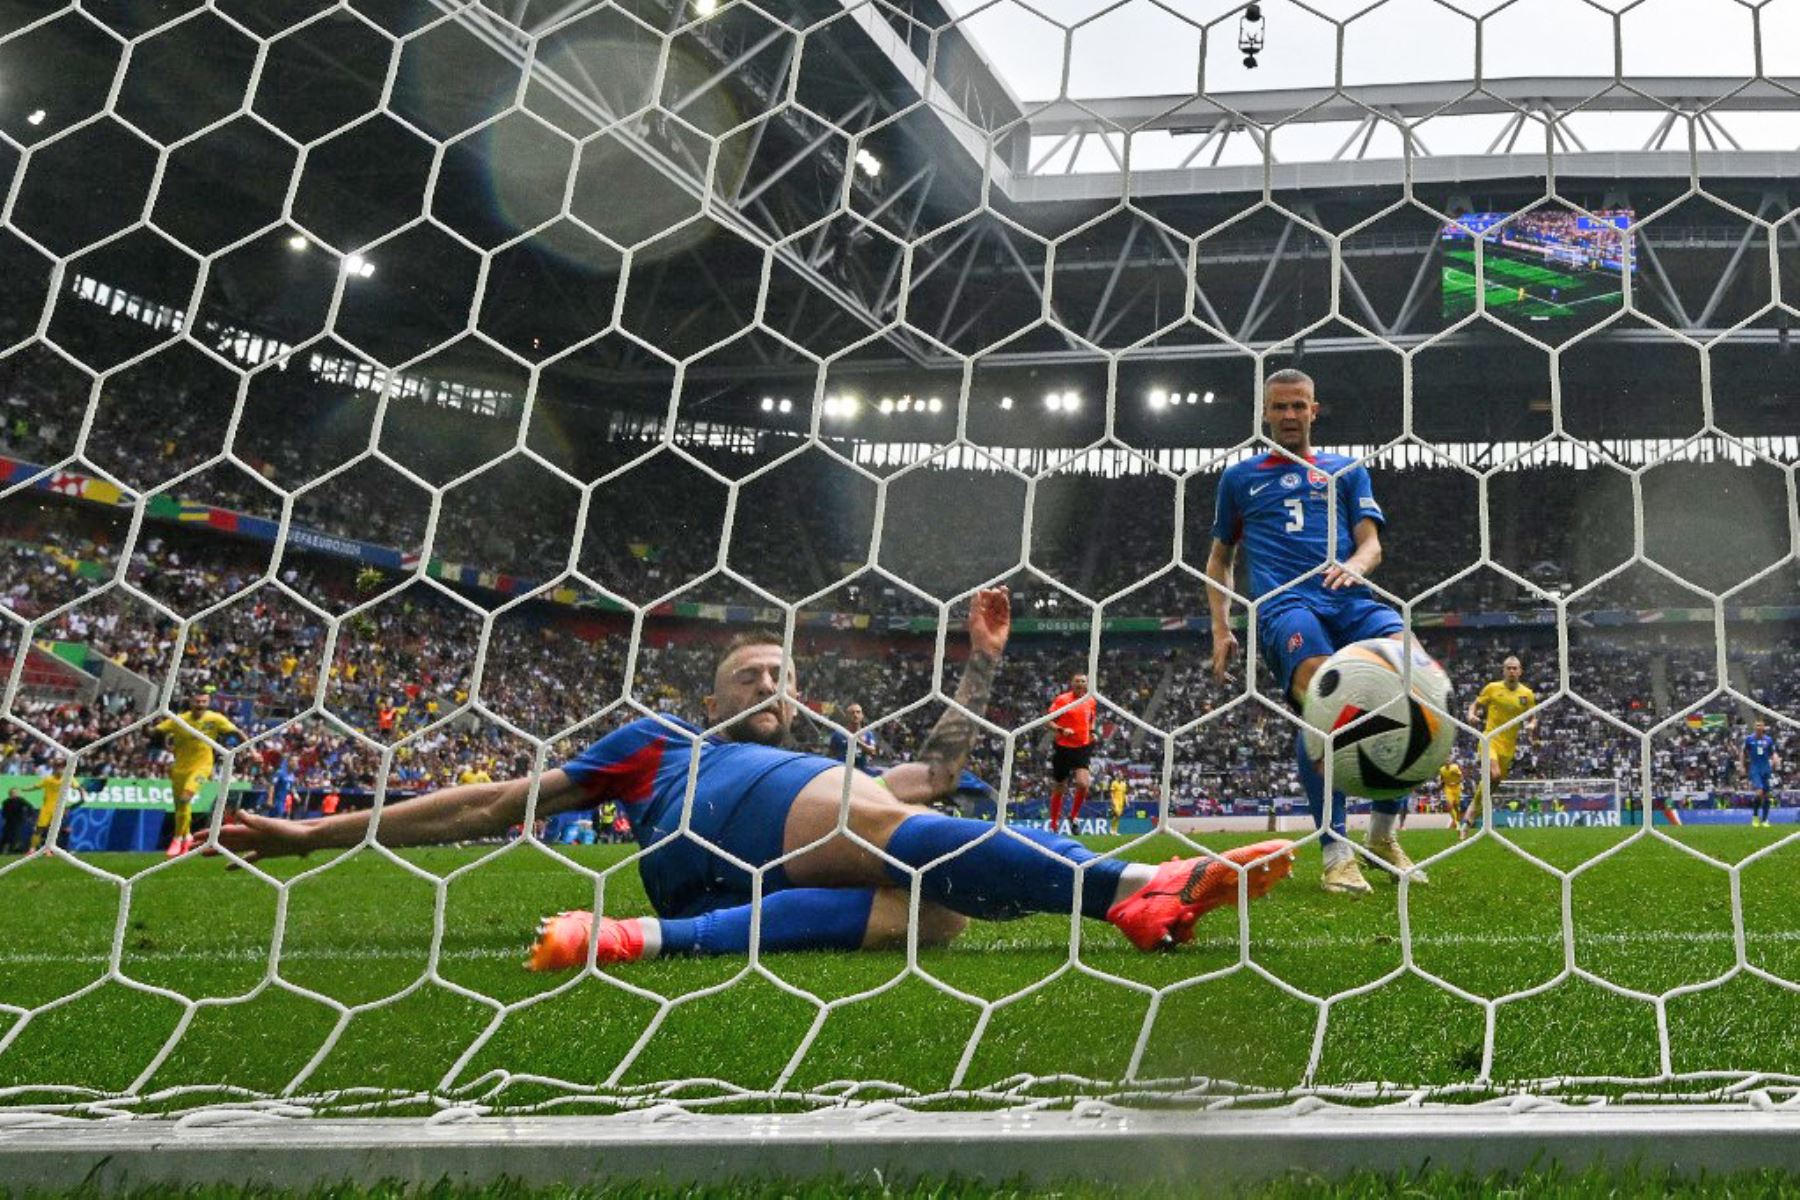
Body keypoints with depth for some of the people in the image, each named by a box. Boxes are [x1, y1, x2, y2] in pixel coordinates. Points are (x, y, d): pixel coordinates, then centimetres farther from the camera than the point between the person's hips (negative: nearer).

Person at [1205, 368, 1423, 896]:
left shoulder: (1347, 471, 25)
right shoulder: (1239, 477, 24)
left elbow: (1371, 543, 15)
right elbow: (1220, 559, 29)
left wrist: (1355, 565, -9)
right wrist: (1221, 628, 16)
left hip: (1349, 598, 2)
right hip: (1283, 603, -2)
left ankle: (1385, 833, -11)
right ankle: (1336, 852, -30)